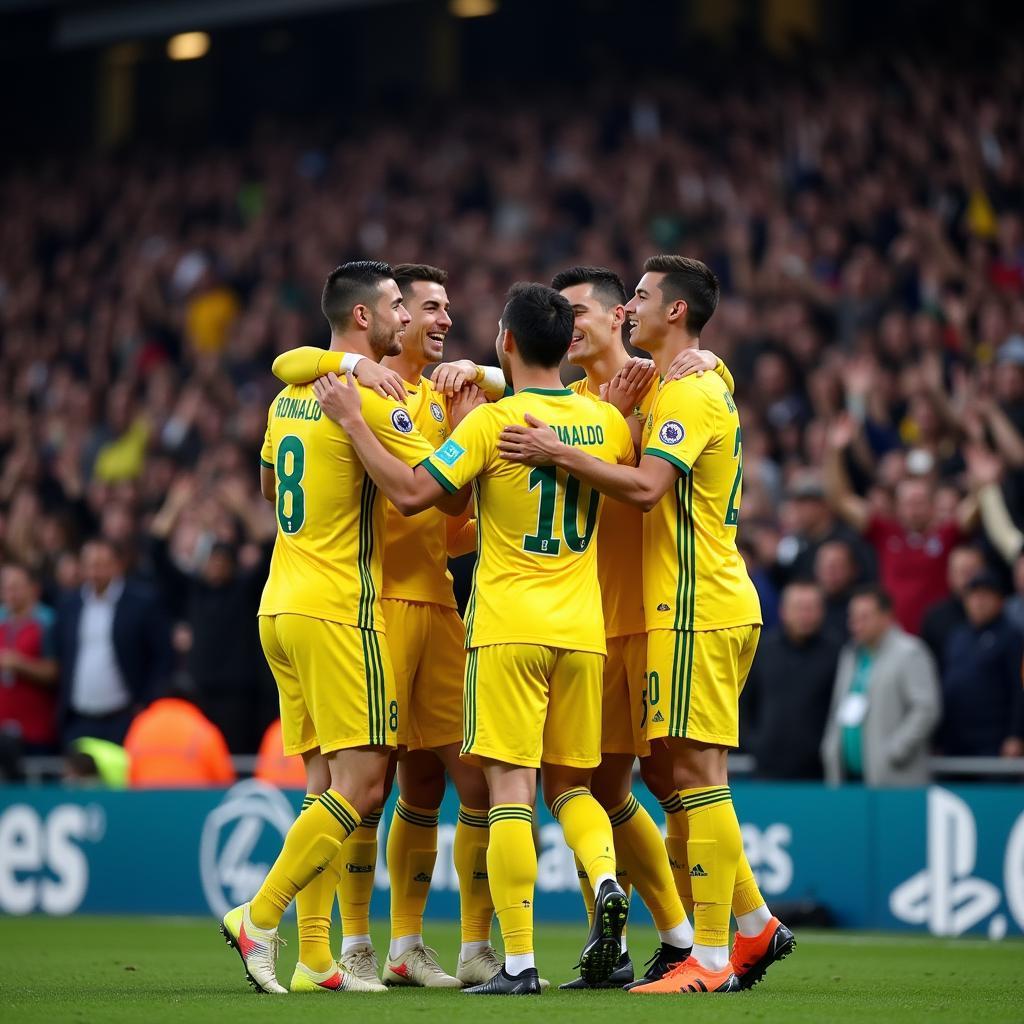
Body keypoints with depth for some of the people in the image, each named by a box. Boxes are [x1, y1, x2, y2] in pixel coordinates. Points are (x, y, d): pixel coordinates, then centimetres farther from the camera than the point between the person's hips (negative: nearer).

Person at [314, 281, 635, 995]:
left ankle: (519, 962, -10)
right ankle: (607, 882, -11)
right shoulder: (605, 420, 6)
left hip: (509, 628, -5)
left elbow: (411, 493, -14)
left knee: (510, 788, -5)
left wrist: (353, 421, -6)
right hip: (583, 630, 5)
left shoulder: (492, 421, -10)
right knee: (570, 783, 17)